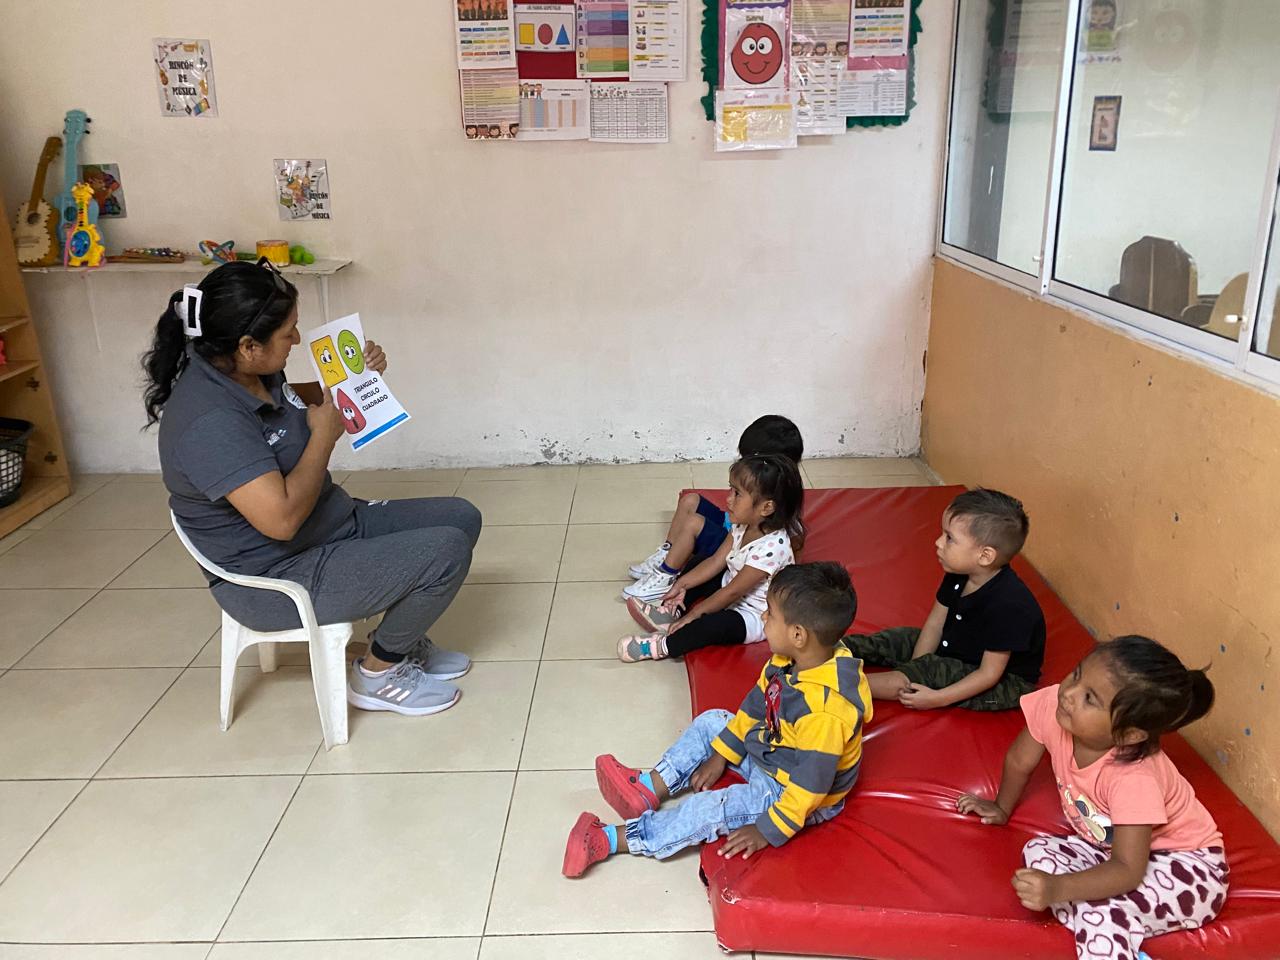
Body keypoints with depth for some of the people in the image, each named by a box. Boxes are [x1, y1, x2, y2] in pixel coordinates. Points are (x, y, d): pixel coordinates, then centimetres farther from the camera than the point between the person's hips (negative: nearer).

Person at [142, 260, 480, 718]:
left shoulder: (252, 374, -1)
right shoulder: (210, 421, -30)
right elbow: (281, 519, -34)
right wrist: (325, 433, -21)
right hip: (278, 580, -10)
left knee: (460, 517, 6)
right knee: (446, 551, -21)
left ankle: (403, 640, 20)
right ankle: (379, 672, 3)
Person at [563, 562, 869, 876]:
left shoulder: (823, 710, -39)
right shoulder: (789, 661, -12)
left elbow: (811, 783, -32)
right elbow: (755, 707, 2)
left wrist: (768, 830, -23)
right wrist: (720, 755, 7)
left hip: (795, 795, -9)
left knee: (709, 810, -20)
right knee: (712, 722, 11)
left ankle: (612, 840, -11)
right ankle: (650, 788, 6)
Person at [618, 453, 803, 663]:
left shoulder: (772, 547, -34)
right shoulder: (744, 526, -7)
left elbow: (732, 592, -27)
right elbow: (716, 562, 1)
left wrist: (694, 613, -19)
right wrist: (682, 584, -6)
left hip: (754, 616, -10)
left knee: (713, 625, -34)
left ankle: (662, 646, -16)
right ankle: (670, 613, 1)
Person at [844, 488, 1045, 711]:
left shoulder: (1007, 605, -34)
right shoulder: (958, 574, -9)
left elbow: (989, 674, -27)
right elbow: (934, 624, -2)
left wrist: (937, 699, -27)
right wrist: (913, 670, -11)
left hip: (1005, 683, -8)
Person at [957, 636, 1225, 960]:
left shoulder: (1135, 778, -36)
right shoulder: (1053, 706, -23)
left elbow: (1128, 870, -34)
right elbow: (1019, 761, -2)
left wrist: (1057, 889, -48)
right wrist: (1002, 808, 15)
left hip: (1186, 864, -7)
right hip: (1117, 849, 8)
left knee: (1104, 909, -32)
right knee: (1038, 852, -15)